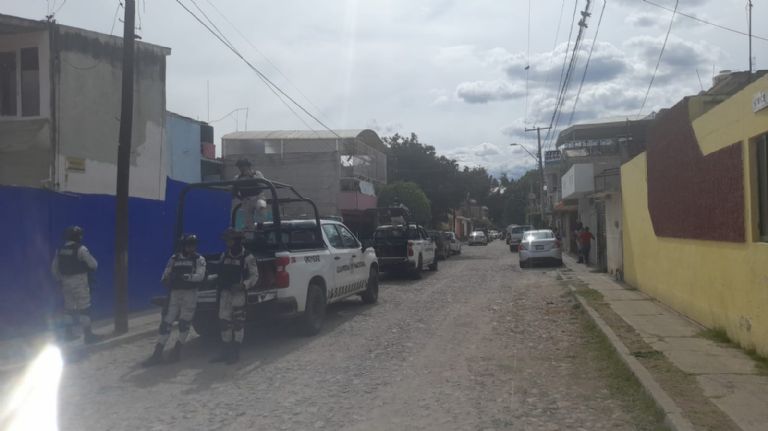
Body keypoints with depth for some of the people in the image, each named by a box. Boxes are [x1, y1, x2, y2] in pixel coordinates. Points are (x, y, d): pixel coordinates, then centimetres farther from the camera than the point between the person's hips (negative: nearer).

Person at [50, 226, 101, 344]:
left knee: (69, 308, 15)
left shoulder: (60, 250, 6)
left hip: (66, 282, 6)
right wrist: (90, 268, 10)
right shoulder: (81, 249, -14)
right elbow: (93, 264, -12)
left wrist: (59, 281, 21)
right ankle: (87, 334, -1)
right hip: (80, 282, -6)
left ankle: (69, 333, 21)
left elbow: (54, 268, 12)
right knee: (84, 309, -2)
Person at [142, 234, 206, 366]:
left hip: (190, 294, -2)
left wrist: (186, 277, -28)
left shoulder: (199, 259, 1)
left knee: (184, 323, 1)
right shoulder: (174, 259, 10)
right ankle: (157, 353, 3)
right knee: (166, 323, 0)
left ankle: (177, 350, 17)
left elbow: (200, 276, -14)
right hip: (175, 293, 2)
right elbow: (165, 276, 10)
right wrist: (167, 281, -13)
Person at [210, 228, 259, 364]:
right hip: (225, 292, 6)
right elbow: (219, 271, 21)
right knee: (224, 321, 8)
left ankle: (236, 353, 4)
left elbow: (254, 276, -8)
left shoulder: (247, 257, -5)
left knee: (238, 322, -2)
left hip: (239, 293, -6)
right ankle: (225, 352, 18)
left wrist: (244, 284, -23)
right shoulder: (224, 255, 12)